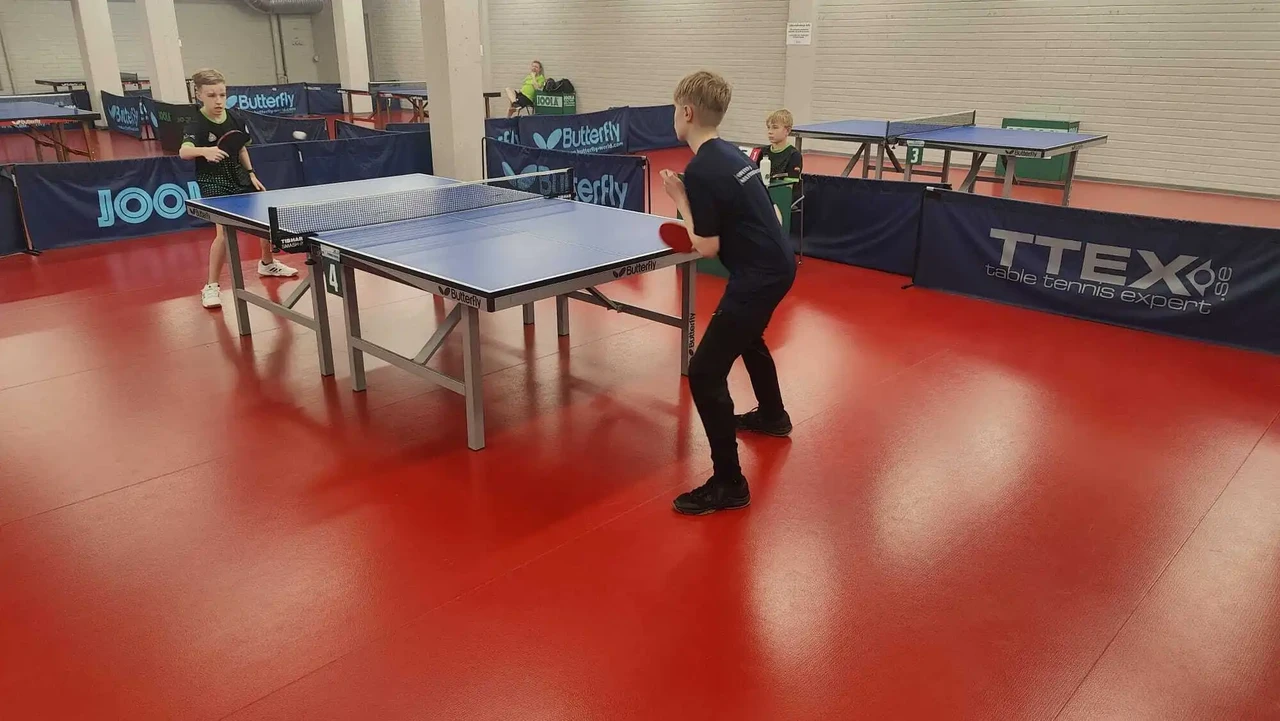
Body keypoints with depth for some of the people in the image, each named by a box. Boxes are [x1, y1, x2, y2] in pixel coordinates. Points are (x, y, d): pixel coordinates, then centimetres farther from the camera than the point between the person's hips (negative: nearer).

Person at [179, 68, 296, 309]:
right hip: (214, 185, -7)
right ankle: (211, 286, -9)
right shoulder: (197, 125, -19)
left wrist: (251, 174, 11)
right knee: (224, 232, -21)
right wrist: (205, 151, -55)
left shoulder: (234, 119, -1)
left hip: (239, 179, 7)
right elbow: (184, 151, -37)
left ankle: (267, 264, 41)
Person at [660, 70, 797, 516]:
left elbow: (707, 249, -16)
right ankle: (772, 415, 58)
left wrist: (680, 200, -5)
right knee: (747, 338, 35)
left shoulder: (700, 171, -19)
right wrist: (695, 222, 14)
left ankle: (728, 484, 0)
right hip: (779, 265, 10)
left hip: (758, 277, -10)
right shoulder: (732, 154, 9)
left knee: (704, 373, -7)